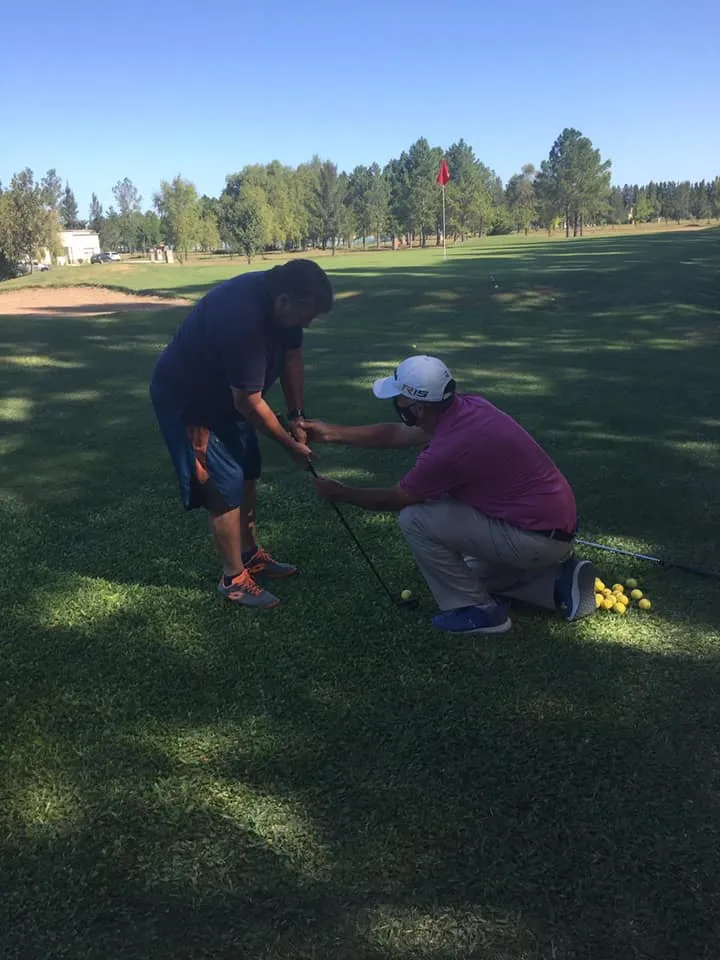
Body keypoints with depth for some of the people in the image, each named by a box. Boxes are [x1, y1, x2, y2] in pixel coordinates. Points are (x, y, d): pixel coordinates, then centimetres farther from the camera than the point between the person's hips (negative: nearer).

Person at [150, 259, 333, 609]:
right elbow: (249, 403, -32)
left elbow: (292, 356, 2)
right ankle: (233, 579, 8)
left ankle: (251, 555, 31)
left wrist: (296, 418, -2)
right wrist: (290, 445, -19)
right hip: (187, 400, -9)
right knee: (225, 487, -7)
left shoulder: (281, 299, -12)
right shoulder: (243, 318, -38)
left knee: (247, 473, 15)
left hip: (225, 393, 9)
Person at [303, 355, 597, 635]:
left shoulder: (449, 449, -26)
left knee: (415, 519, -11)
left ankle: (478, 610, 1)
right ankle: (559, 581, 17)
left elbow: (393, 499, -8)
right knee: (470, 569, 28)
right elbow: (397, 434, 13)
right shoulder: (467, 405, -1)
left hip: (537, 539, -9)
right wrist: (332, 433, 15)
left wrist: (339, 493, 8)